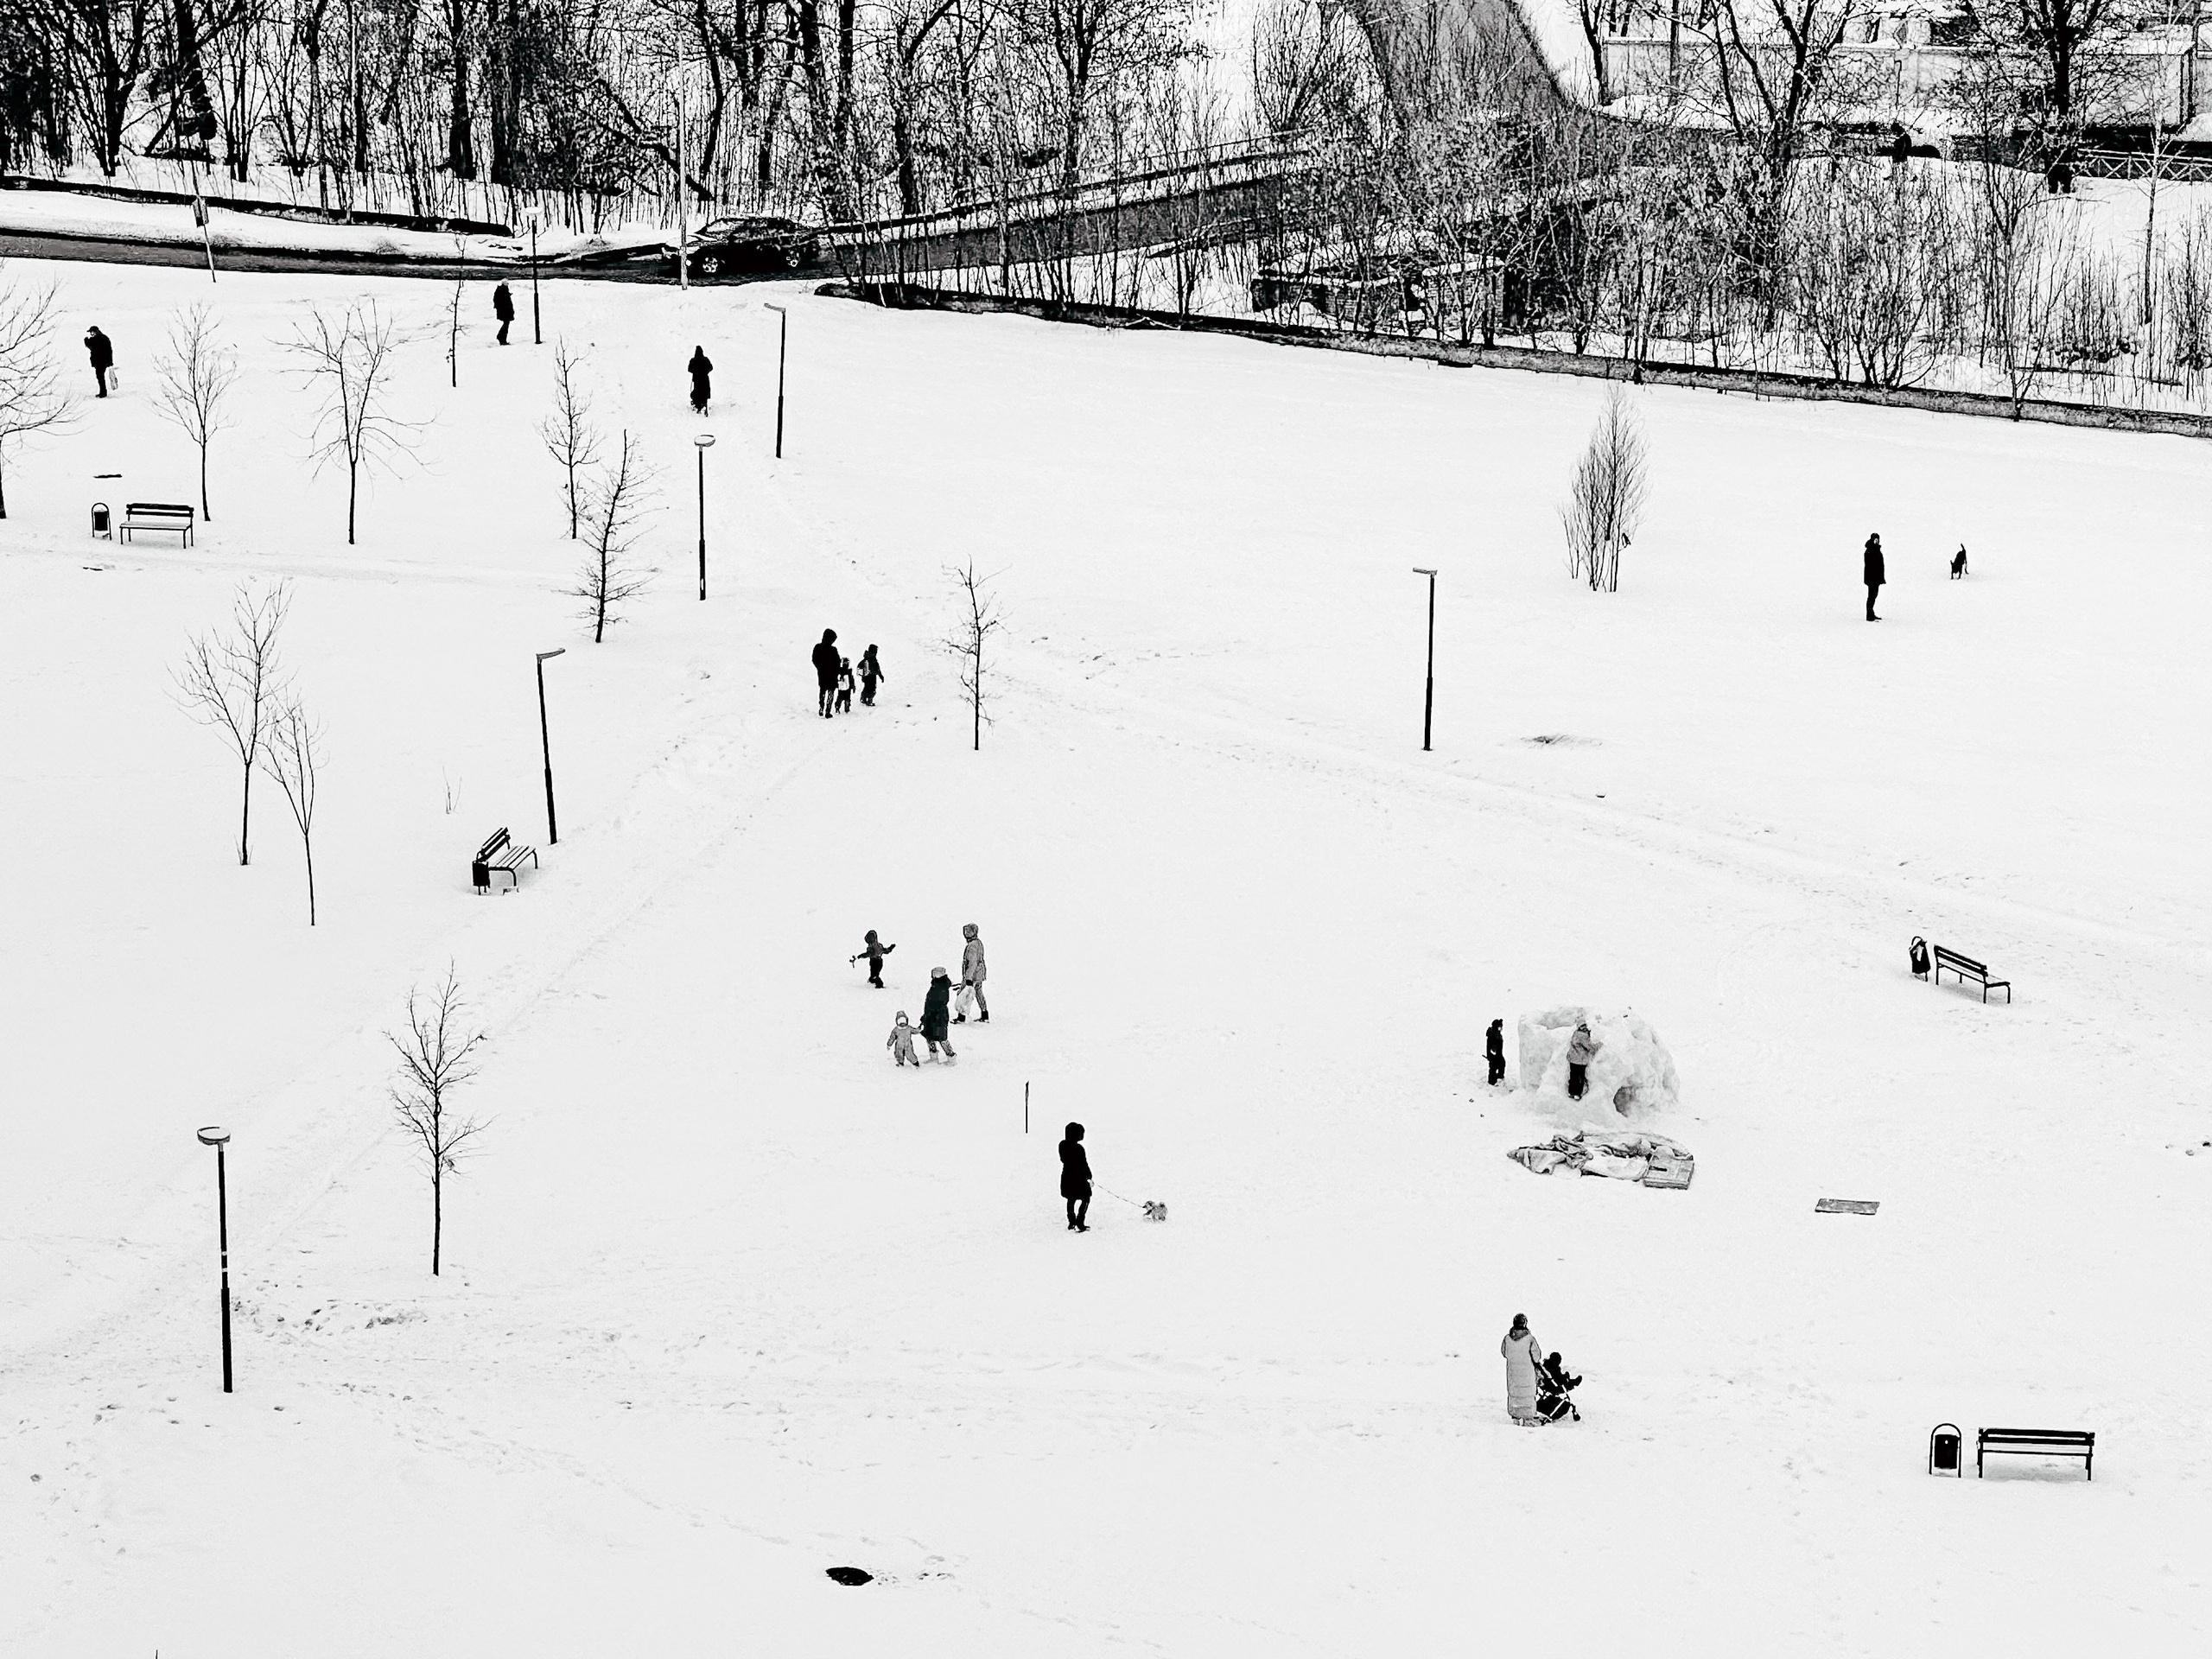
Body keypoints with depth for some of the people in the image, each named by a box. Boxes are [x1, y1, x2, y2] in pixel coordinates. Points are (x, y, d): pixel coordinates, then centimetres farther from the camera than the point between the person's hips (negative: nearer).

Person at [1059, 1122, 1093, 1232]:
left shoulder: (1063, 1145, -4)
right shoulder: (1079, 1148, -24)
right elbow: (1084, 1165, -15)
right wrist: (1089, 1177, -3)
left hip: (1067, 1176, 7)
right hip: (1079, 1177, -7)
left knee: (1071, 1200, 20)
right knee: (1085, 1199, 8)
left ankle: (1072, 1223, 25)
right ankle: (1079, 1224, 2)